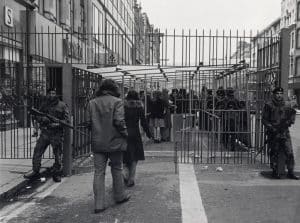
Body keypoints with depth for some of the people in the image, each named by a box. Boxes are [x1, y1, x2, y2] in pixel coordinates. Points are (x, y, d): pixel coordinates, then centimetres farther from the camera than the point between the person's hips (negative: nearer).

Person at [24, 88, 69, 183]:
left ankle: (57, 174, 15)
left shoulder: (62, 105, 0)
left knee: (58, 154, 1)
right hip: (45, 132, 4)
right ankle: (35, 172, 17)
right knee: (37, 152, 3)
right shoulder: (44, 105, 13)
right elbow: (37, 117, 11)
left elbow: (66, 119, -5)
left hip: (57, 133, -3)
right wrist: (42, 119, -12)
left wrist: (57, 124, -21)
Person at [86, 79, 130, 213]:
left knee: (98, 172, 6)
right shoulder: (117, 101, -9)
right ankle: (120, 197, 29)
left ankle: (99, 204, 6)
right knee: (117, 169, 15)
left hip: (97, 143, 3)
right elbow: (119, 121, -17)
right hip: (114, 142, -3)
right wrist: (125, 134, -2)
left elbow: (88, 122, 2)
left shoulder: (92, 102, 3)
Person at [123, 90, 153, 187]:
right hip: (135, 134, -1)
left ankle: (125, 173, -6)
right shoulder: (139, 107, -1)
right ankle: (131, 180, 7)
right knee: (134, 158, 8)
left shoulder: (123, 106, 1)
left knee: (126, 156, 15)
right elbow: (143, 122, -2)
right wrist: (149, 134, 6)